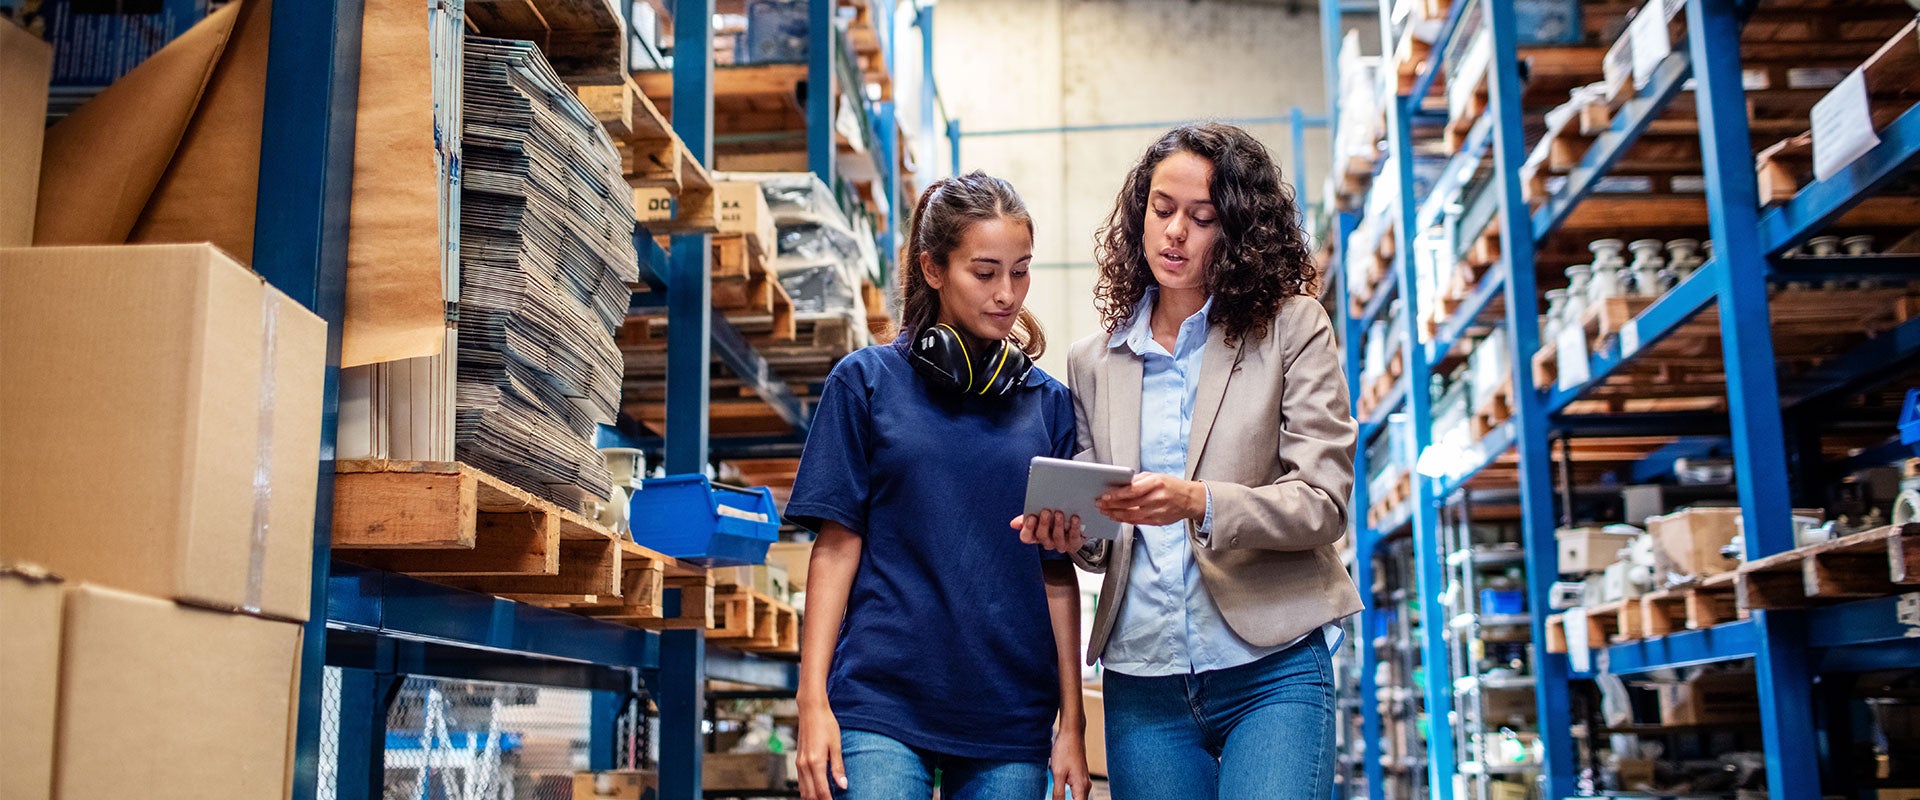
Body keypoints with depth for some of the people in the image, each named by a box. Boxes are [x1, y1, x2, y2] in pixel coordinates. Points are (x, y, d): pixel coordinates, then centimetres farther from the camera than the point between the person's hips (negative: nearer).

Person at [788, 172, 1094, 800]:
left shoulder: (1048, 403, 8)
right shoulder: (866, 382, 2)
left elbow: (1058, 574, 9)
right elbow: (837, 545, 1)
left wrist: (1072, 724, 6)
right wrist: (813, 700, -5)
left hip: (1011, 720, 3)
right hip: (880, 708, -2)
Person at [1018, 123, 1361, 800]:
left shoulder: (1292, 328, 2)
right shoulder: (1093, 363, 12)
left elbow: (1322, 502, -5)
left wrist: (1200, 502, -22)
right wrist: (1073, 533, -8)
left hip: (1271, 668, -3)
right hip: (1142, 681, 3)